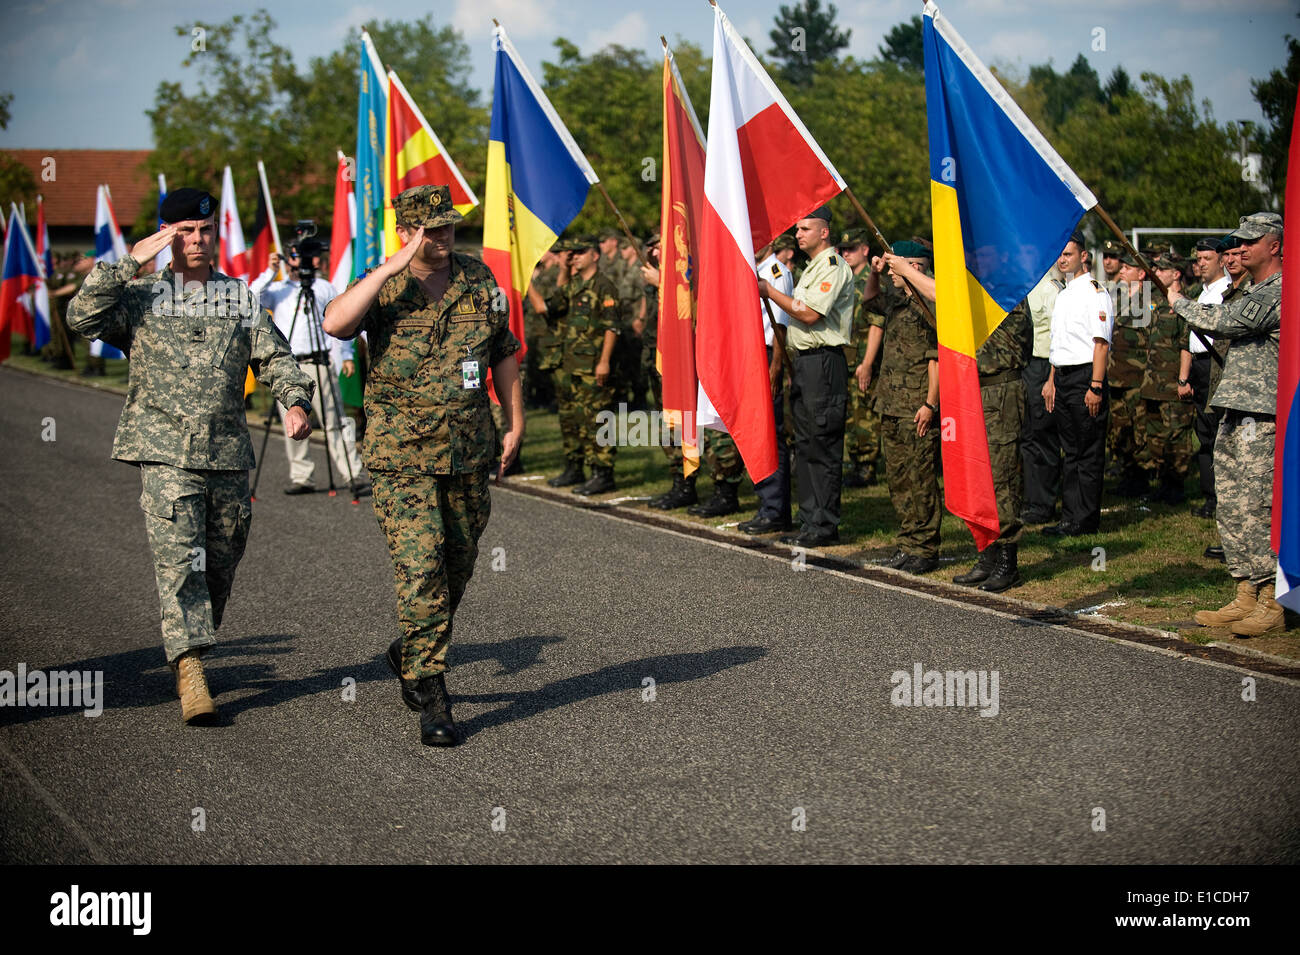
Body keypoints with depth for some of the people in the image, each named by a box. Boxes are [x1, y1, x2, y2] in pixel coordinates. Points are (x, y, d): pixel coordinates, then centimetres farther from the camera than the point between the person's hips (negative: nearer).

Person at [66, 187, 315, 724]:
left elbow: (274, 358, 12)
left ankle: (190, 648, 27)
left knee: (221, 560, 8)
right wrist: (128, 263, -11)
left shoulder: (241, 300, 14)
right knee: (179, 558, -14)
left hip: (228, 453, 4)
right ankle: (189, 670, -17)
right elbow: (83, 317, -9)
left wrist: (295, 400, -7)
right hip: (163, 450, -4)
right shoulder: (140, 299, 6)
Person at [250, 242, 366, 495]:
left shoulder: (323, 288, 12)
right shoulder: (276, 289, 14)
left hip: (316, 363, -2)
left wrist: (346, 355, 7)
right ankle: (301, 476, 8)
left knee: (333, 421, -6)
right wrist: (270, 272, -6)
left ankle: (352, 472, -5)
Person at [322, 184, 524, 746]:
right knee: (420, 571, -11)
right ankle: (431, 700, -6)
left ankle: (410, 654, 39)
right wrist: (391, 268, -26)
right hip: (403, 455, -4)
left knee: (458, 566, 15)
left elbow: (503, 354, 14)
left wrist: (515, 424, 10)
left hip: (469, 452, 5)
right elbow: (334, 323, -27)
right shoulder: (382, 289, -6)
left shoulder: (478, 281, 5)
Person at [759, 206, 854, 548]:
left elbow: (810, 314, -19)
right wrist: (793, 365, 19)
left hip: (824, 362, -10)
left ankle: (825, 526, -6)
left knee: (822, 446, -8)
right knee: (805, 444, 10)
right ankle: (811, 520, 15)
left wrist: (770, 292, -11)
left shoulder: (834, 267, -10)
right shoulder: (812, 267, 21)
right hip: (803, 362, 10)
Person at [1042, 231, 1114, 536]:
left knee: (1089, 452, -4)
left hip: (1085, 376, -9)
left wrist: (1096, 386, -21)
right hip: (1063, 376, 9)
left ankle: (1086, 520, -1)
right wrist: (1051, 380, 21)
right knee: (1070, 450, 11)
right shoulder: (1063, 294, 18)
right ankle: (1070, 517, 15)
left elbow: (1101, 342, -16)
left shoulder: (1094, 292, -10)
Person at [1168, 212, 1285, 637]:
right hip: (1235, 414, 10)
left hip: (1263, 417, -10)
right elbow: (1227, 329, 29)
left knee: (1257, 508, -9)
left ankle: (1272, 604, -4)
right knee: (1231, 507, 10)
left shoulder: (1280, 291, -12)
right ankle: (1246, 598, 15)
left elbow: (1225, 321, -20)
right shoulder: (1252, 291, 21)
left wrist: (1180, 303, -6)